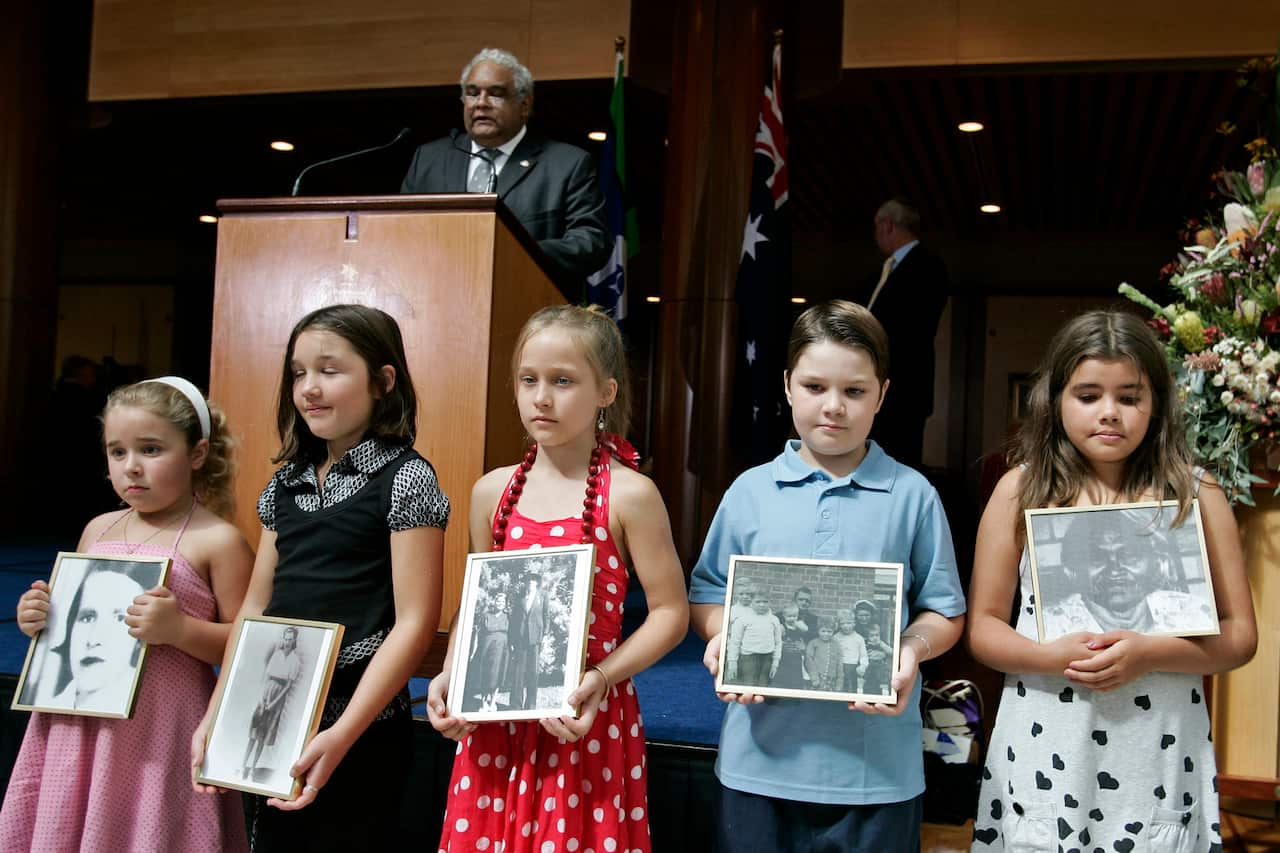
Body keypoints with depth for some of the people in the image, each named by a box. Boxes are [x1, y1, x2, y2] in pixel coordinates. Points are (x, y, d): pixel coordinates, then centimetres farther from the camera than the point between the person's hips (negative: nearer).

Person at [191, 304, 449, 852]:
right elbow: (254, 608, 12)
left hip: (359, 729, -6)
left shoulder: (405, 478, -10)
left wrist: (342, 734, -19)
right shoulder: (285, 483, 9)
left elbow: (414, 622, -15)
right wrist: (217, 716, 5)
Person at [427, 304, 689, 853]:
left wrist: (603, 677, -19)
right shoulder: (493, 491, 4)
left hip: (586, 720, -4)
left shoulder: (628, 494, -9)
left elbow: (670, 611, -7)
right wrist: (451, 675, -1)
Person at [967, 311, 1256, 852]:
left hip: (1159, 763, 0)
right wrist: (1053, 657, -16)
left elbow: (1240, 634, 2)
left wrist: (1149, 654, -15)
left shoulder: (1195, 494, 2)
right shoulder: (1021, 490, 1)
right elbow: (983, 626, 2)